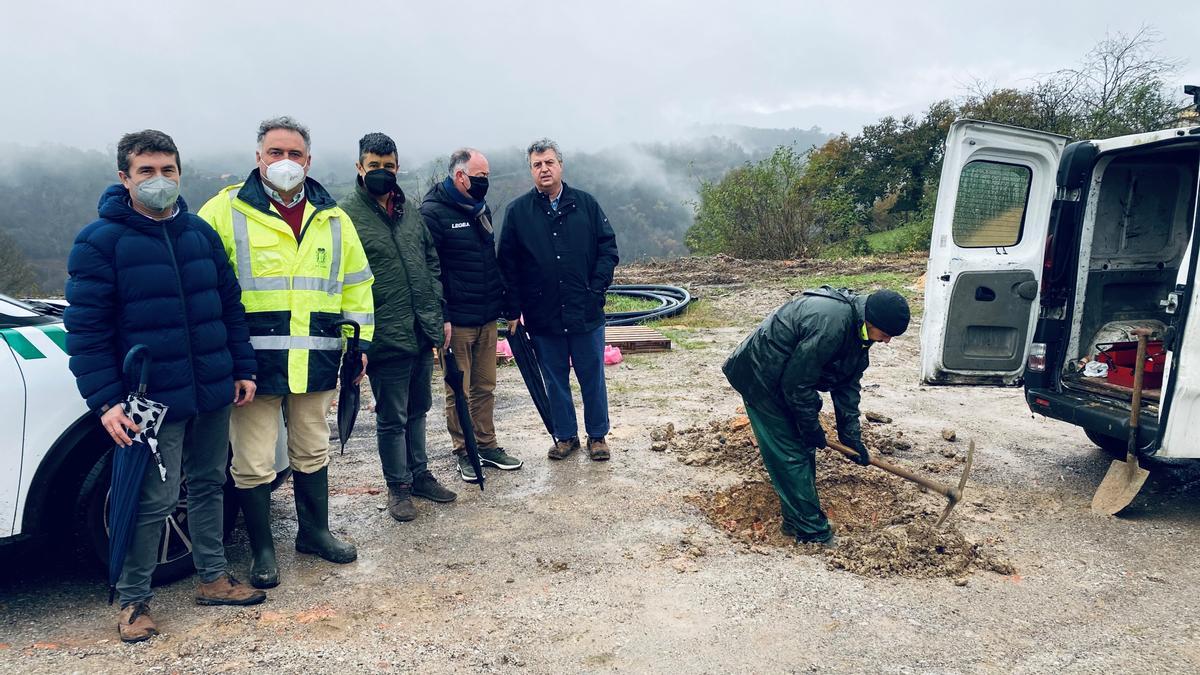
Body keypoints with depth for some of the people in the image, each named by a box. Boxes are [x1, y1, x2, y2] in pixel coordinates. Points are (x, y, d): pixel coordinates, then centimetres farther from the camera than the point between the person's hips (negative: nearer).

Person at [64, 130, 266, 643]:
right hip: (152, 402, -5)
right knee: (154, 502, 0)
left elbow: (230, 306, 13)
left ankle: (213, 579, 30)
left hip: (213, 393, 5)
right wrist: (105, 400, -16)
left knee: (208, 486, 15)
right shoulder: (99, 241, -8)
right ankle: (133, 600, 19)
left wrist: (243, 369, 8)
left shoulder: (201, 233, 8)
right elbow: (85, 329, -10)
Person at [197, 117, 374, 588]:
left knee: (312, 452, 17)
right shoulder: (227, 210, -1)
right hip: (253, 362, -3)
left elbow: (356, 283, 16)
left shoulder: (332, 219, 11)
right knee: (253, 462, 2)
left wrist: (360, 339, 11)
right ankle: (262, 550, 20)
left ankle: (314, 531, 34)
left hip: (315, 362, 4)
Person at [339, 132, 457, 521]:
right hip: (386, 338, -6)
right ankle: (397, 486, 21)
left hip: (423, 332, 6)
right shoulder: (347, 216, -8)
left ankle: (419, 474, 33)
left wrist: (440, 316, 11)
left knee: (418, 409, 18)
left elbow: (431, 264, 15)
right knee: (392, 417, 6)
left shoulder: (410, 211, 11)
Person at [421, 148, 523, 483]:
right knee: (459, 391, 4)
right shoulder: (433, 212, -11)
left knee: (485, 387, 14)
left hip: (488, 317, 7)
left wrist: (504, 301, 18)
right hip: (457, 320, -7)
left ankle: (486, 445, 24)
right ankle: (464, 452, 15)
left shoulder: (482, 209, 14)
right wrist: (440, 318, -20)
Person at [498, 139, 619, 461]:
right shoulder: (517, 211, 1)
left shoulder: (585, 204, 2)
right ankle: (565, 436, 25)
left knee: (592, 377, 9)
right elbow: (507, 264, 1)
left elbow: (608, 248, 4)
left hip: (586, 313, 0)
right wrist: (512, 310, -3)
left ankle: (597, 435, 23)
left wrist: (597, 288, -7)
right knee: (555, 380, 11)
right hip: (542, 315, 0)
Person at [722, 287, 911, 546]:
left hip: (786, 378, 10)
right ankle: (812, 530, 5)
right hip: (760, 378, -10)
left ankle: (797, 521, 26)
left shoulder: (857, 330, -1)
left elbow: (848, 385, 8)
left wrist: (851, 436, 6)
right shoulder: (829, 323, -33)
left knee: (803, 448, 14)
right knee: (790, 454, -5)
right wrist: (812, 428, -14)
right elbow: (797, 383, -28)